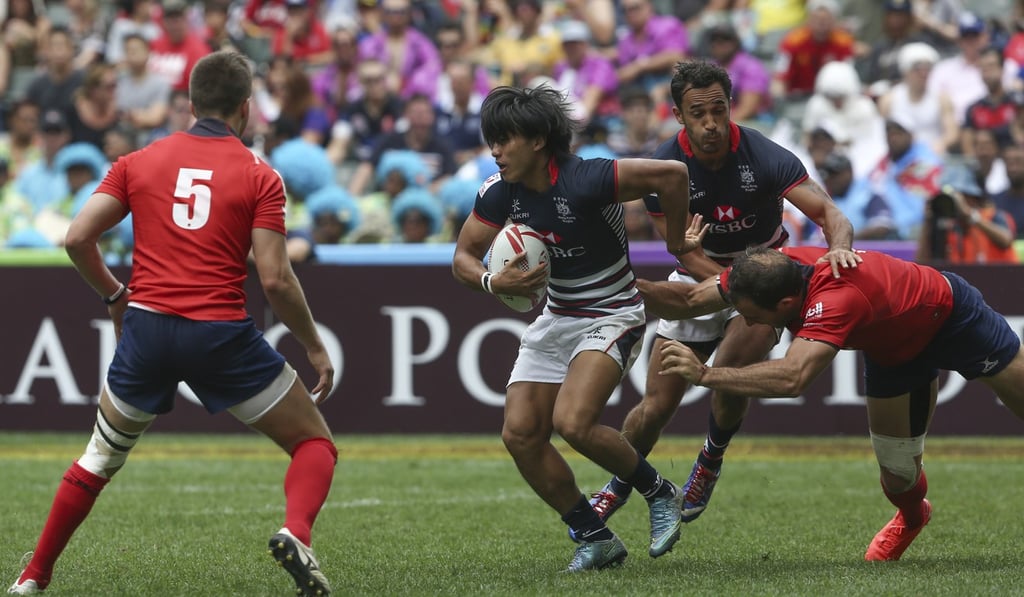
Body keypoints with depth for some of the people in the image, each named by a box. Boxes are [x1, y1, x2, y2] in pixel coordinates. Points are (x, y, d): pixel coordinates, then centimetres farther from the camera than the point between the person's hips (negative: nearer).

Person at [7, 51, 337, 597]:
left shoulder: (138, 162, 8)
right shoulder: (259, 177, 0)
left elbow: (78, 238, 2)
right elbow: (275, 280, -7)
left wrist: (114, 295, 18)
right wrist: (314, 347, 6)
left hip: (147, 326, 3)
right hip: (222, 335, -3)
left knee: (102, 458, 24)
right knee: (314, 443, 10)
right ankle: (295, 534, -20)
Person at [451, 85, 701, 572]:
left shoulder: (586, 181, -26)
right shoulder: (500, 192, -6)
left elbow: (672, 174, -26)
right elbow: (463, 256, 3)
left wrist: (676, 242, -12)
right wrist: (492, 282, -19)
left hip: (612, 316, -7)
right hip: (556, 317, 7)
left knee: (572, 423, -26)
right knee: (520, 434, -5)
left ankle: (659, 493, 0)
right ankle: (596, 539, 9)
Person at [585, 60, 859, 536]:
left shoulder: (764, 157, -23)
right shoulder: (664, 168, -19)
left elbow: (829, 213, -30)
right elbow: (686, 254, -17)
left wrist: (839, 246, -53)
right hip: (700, 279, 2)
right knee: (656, 405, -1)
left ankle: (711, 460, 5)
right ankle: (617, 489, 27)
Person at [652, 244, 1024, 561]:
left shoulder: (836, 298, -48)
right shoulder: (766, 270, -27)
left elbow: (792, 378, -60)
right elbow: (689, 301, -15)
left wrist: (705, 374, -59)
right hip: (893, 350, 6)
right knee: (897, 470, 3)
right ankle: (911, 517, 37)